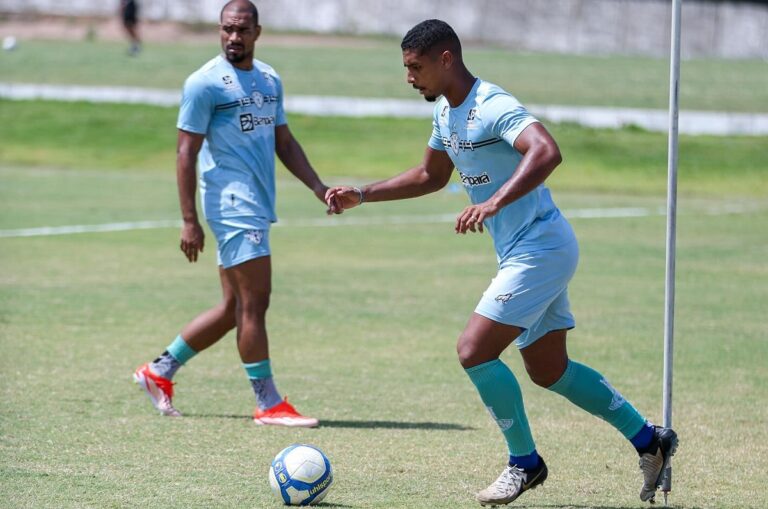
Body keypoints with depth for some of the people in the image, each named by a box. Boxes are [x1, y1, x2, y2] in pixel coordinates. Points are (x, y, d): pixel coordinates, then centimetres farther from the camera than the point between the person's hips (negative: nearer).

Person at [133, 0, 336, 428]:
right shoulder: (205, 83, -8)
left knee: (234, 308, 12)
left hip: (258, 207, 8)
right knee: (255, 302, -8)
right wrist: (189, 221, -14)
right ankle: (269, 404, -3)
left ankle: (159, 372, 23)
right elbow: (187, 153, -9)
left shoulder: (269, 80, 14)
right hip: (233, 204, -8)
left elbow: (284, 142, 22)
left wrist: (319, 188, 11)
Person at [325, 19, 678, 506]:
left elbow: (547, 153, -37)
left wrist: (493, 203, -47)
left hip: (540, 248, -10)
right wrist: (362, 195, 20)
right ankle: (649, 439, 23)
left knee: (474, 351, -13)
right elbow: (431, 176, 27)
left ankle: (524, 462, 2)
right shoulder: (446, 112, 10)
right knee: (549, 369, 14)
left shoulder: (494, 108, -21)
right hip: (531, 251, 10)